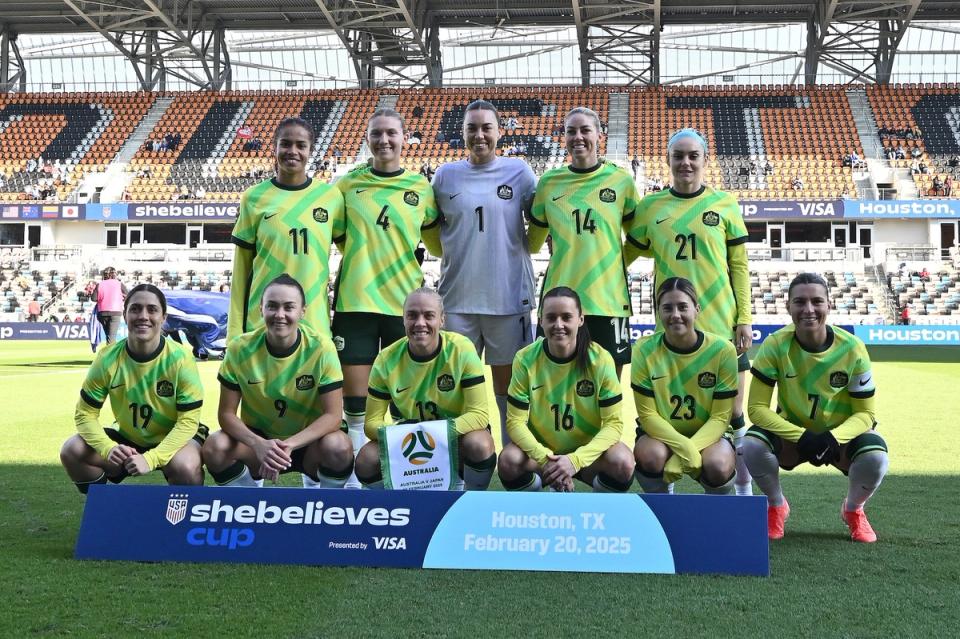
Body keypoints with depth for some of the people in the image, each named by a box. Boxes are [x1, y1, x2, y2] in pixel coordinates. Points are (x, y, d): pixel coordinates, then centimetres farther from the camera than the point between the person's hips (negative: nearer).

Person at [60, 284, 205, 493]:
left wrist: (150, 458, -35)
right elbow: (85, 413, -10)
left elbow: (188, 421, -22)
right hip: (127, 438, 4)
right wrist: (109, 448, -30)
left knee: (185, 467, -35)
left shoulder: (180, 359, -23)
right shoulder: (108, 358, -16)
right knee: (71, 452, -16)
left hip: (173, 438, -3)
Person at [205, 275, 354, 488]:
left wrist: (290, 444, -34)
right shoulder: (240, 349, -14)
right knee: (215, 448, -28)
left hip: (307, 441, -1)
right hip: (258, 437, 1)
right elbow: (226, 413, -12)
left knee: (338, 448, -33)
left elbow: (333, 415, -19)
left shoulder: (321, 348, -19)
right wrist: (259, 444, -32)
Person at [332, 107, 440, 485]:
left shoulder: (421, 188, 6)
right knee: (356, 403, 1)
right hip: (354, 302, 0)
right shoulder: (348, 184, 5)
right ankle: (356, 479, 10)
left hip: (405, 304, 0)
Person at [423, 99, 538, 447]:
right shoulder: (445, 175, 5)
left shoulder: (519, 171, 1)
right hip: (458, 297, 1)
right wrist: (458, 256, 10)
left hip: (508, 296, -1)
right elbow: (430, 231, 16)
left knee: (508, 383, 8)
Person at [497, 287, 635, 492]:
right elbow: (515, 421, -13)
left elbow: (613, 423, -15)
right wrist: (545, 459, -30)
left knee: (622, 463, -30)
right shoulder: (526, 359, -14)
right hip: (541, 450, 1)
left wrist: (575, 460, -30)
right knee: (509, 461, -30)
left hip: (587, 449, 0)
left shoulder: (600, 359, -15)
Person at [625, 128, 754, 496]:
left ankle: (744, 490, 22)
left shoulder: (725, 204, 3)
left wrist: (744, 318, -1)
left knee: (733, 413, 7)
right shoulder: (651, 207, 5)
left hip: (721, 325, -1)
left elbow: (739, 266, 4)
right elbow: (628, 253, 14)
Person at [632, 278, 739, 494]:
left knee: (719, 466, -33)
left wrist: (692, 449, -28)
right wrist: (684, 447, -28)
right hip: (661, 434, 0)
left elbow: (720, 416, -11)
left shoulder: (722, 350, -13)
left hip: (706, 435, 0)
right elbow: (647, 414, -12)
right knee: (651, 457, -34)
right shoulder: (645, 349, -13)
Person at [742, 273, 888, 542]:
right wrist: (801, 437, -33)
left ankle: (853, 509, 6)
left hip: (841, 435, 0)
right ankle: (776, 506, 3)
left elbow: (865, 413, -12)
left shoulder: (852, 348, -19)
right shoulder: (775, 346, -20)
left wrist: (834, 437, -34)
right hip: (792, 433, 0)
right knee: (752, 446, -30)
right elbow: (757, 407, -20)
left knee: (876, 458, -31)